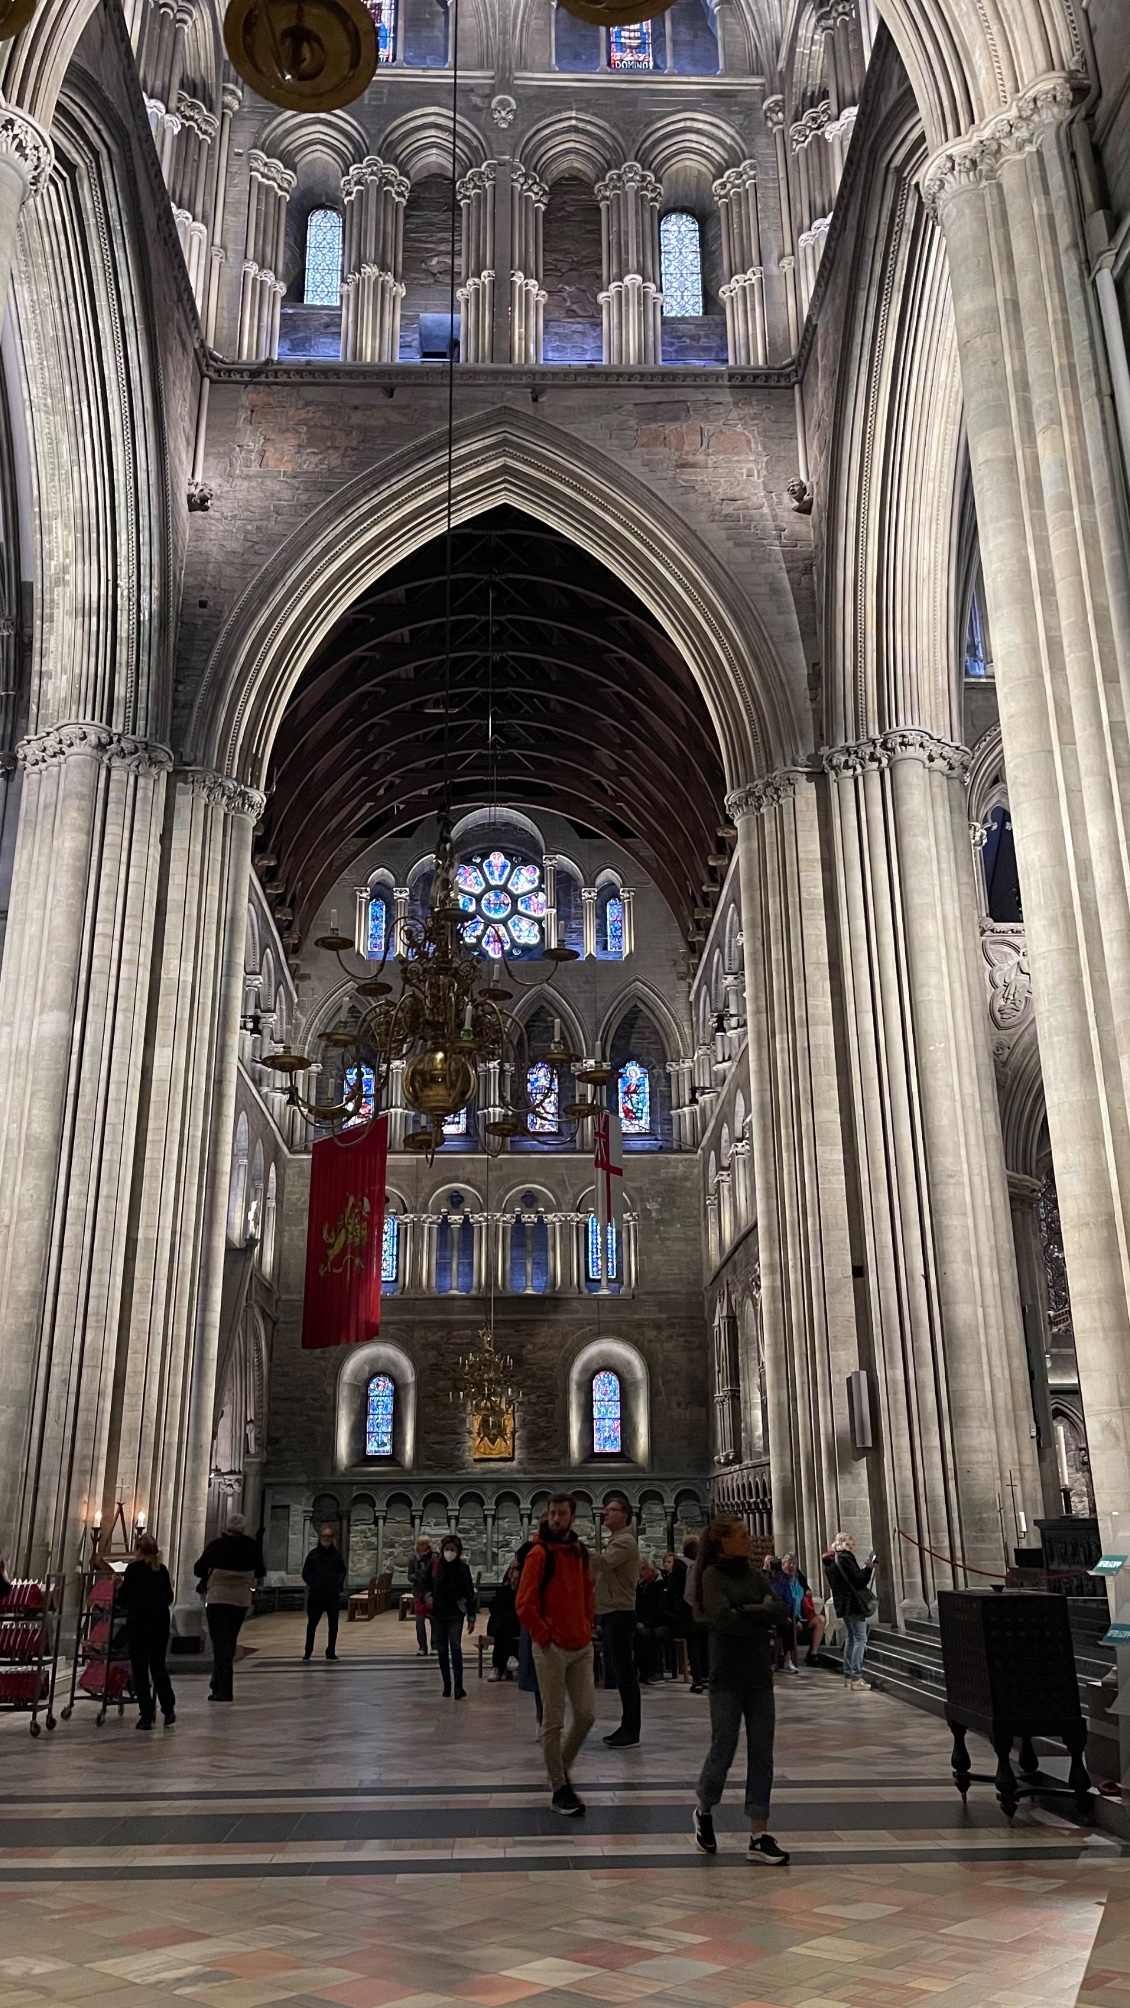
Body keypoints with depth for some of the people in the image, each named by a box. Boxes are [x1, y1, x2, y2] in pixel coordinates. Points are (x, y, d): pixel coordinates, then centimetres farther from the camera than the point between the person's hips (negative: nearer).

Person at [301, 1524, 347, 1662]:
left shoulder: (337, 1554, 5)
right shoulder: (313, 1554, 0)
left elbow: (343, 1571, 13)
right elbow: (305, 1573, 5)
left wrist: (339, 1583, 0)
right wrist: (312, 1584, -7)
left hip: (333, 1595, 2)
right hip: (316, 1594, -1)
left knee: (333, 1624, 5)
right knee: (312, 1623, 3)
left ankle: (331, 1652, 15)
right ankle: (308, 1652, 13)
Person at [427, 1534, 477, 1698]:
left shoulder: (462, 1568, -5)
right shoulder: (435, 1566, -2)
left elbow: (469, 1594, -2)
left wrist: (471, 1617, -4)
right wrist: (428, 1596, -14)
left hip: (456, 1614, -3)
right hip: (437, 1613, 3)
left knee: (455, 1647, -13)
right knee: (442, 1649, 10)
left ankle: (459, 1687, -13)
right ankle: (446, 1684, 22)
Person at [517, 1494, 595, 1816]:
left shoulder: (580, 1552, 8)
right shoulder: (540, 1554, -12)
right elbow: (525, 1604, -14)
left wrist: (587, 1629, 12)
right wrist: (543, 1637, -11)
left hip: (581, 1647, 6)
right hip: (552, 1649, -6)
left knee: (587, 1714, 7)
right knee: (553, 1721, 1)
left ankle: (562, 1767, 29)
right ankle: (560, 1789, 12)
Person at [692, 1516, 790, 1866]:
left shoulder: (753, 1574, 8)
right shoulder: (713, 1575, -8)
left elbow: (779, 1612, -2)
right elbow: (723, 1619, -22)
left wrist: (746, 1612, -15)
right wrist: (762, 1616, -11)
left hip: (759, 1675, 5)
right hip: (728, 1676, -5)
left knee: (762, 1754, 4)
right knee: (723, 1749, 2)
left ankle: (759, 1837, 10)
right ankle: (704, 1811, 29)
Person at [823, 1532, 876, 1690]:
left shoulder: (831, 1561, 14)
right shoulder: (844, 1558, -15)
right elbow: (859, 1581, -19)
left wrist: (864, 1570, 18)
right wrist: (869, 1568, -7)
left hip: (842, 1604, 10)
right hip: (853, 1602, -10)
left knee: (852, 1637, 18)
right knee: (860, 1638, -7)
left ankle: (848, 1675, 19)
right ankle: (856, 1677, -11)